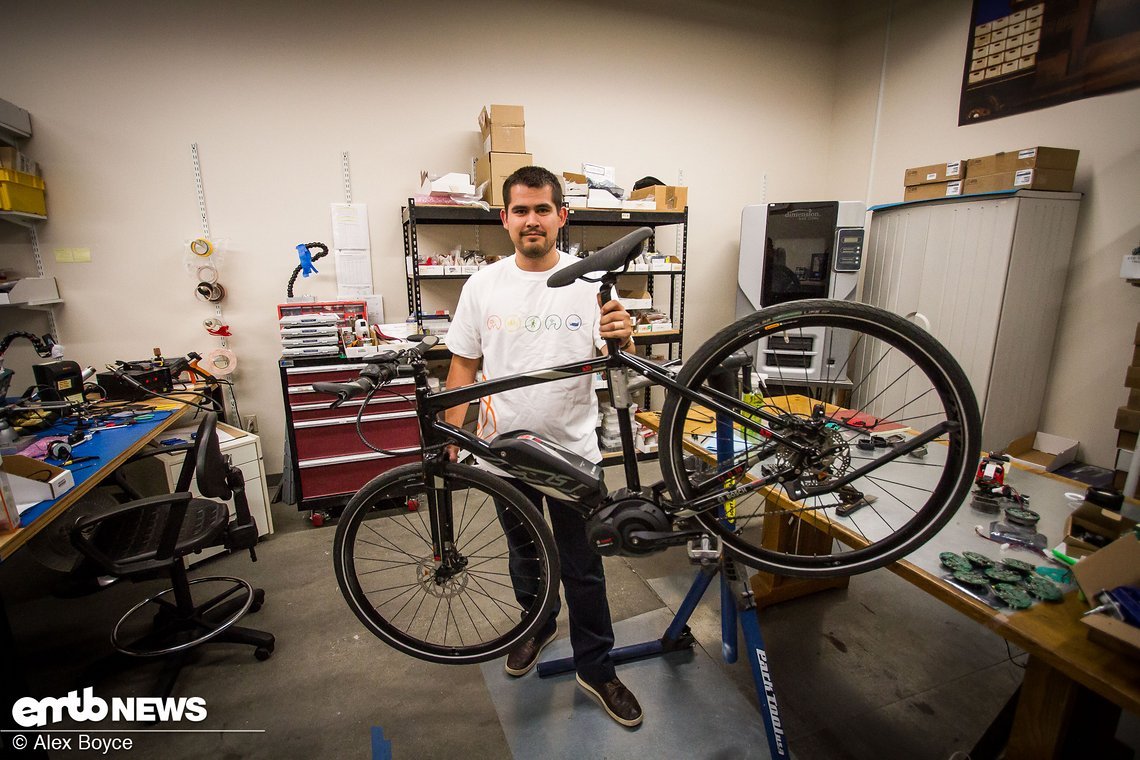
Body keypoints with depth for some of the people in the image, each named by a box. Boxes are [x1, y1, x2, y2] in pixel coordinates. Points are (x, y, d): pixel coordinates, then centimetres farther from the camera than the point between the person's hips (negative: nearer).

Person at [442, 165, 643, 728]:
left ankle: (596, 669, 33)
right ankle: (538, 624, 51)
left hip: (572, 449, -2)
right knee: (524, 553, 24)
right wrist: (452, 434, -5)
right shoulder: (483, 285, -2)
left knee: (583, 568, 11)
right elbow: (463, 365, 4)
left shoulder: (590, 282, -6)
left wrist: (622, 341, -29)